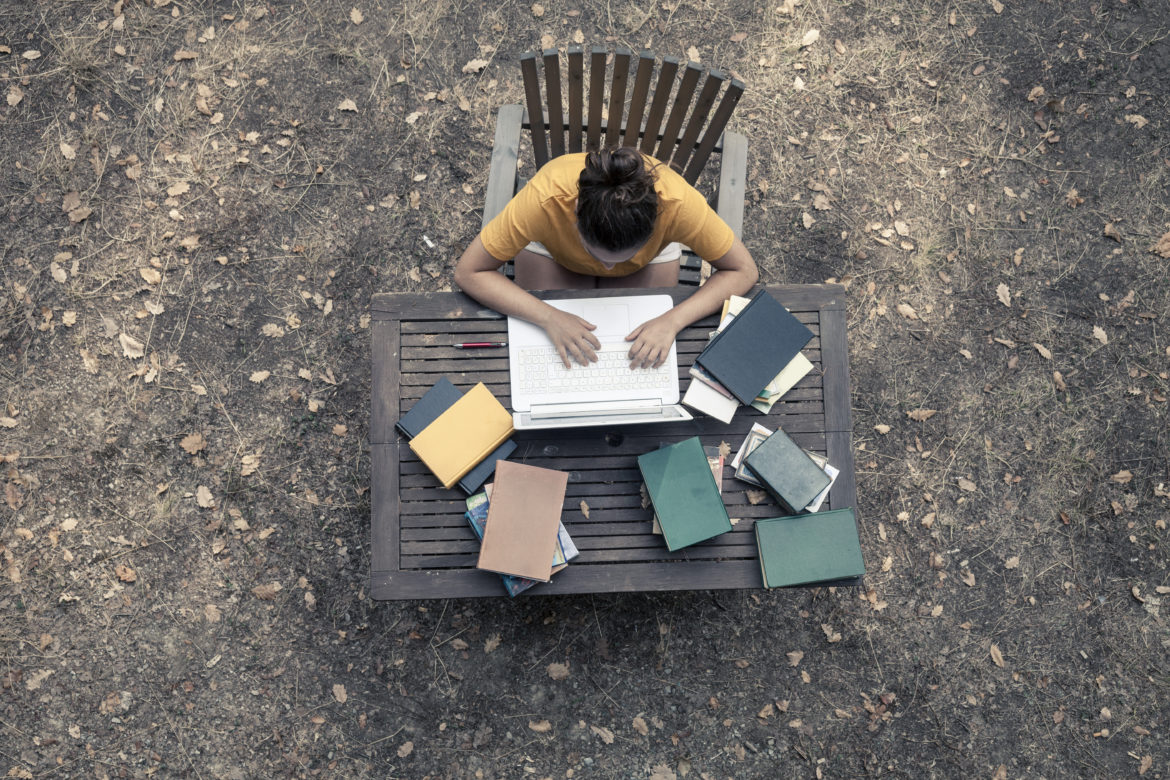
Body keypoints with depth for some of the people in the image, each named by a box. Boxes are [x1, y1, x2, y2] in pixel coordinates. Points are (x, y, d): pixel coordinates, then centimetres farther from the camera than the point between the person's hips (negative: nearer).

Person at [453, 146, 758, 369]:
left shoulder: (677, 203, -43)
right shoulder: (545, 200, -44)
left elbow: (744, 271, -30)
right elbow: (469, 273, -35)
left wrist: (672, 321, -43)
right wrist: (548, 316, -46)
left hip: (649, 253, 1)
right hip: (554, 252, 0)